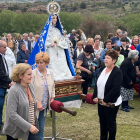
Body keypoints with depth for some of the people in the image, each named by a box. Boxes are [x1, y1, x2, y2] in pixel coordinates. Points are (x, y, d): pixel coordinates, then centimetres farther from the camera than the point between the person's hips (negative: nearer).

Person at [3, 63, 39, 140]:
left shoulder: (30, 86, 3)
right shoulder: (14, 91, -19)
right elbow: (12, 114, -23)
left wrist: (33, 125, 13)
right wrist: (29, 127, -24)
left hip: (31, 126, 6)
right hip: (15, 129, -5)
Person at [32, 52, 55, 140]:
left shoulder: (50, 72, 3)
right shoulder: (33, 73, -15)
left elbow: (52, 87, 16)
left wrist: (52, 98, 6)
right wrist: (37, 103, -18)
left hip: (44, 106, 5)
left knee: (41, 128, 17)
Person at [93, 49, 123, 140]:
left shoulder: (117, 72, -16)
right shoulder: (102, 70, 6)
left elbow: (115, 89, -22)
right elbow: (97, 84, 10)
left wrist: (105, 100, -21)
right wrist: (95, 96, -3)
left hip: (111, 103, -7)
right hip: (101, 102, 7)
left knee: (111, 123, 7)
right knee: (102, 122, 17)